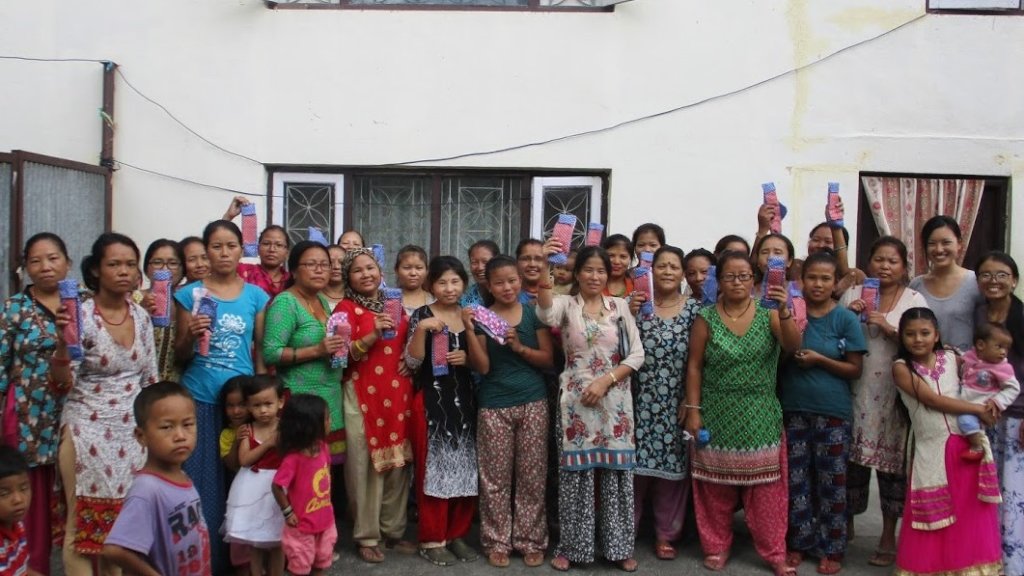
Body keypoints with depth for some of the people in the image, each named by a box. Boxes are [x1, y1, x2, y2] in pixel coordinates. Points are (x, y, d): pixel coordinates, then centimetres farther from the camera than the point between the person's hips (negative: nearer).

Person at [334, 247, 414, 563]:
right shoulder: (346, 308, -1)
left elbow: (409, 343, 27)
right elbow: (343, 354, -10)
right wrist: (374, 334, -22)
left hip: (398, 393, 5)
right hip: (363, 395, -5)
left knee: (398, 463, 9)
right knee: (366, 465, -3)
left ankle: (393, 530, 22)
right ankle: (367, 536, 10)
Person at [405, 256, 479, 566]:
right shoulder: (422, 315, -4)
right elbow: (412, 363, -10)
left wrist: (468, 358, -7)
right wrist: (422, 328, -23)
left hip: (465, 400, 4)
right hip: (431, 401, -4)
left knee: (465, 468, 8)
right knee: (433, 467, -1)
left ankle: (457, 534, 22)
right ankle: (432, 539, 11)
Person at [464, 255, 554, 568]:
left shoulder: (534, 312, 2)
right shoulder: (481, 316, 1)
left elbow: (548, 359, 0)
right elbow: (482, 367, -7)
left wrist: (519, 347, -15)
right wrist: (469, 330, -16)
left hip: (533, 403, 1)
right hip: (494, 406, 0)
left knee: (532, 476, 6)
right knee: (495, 477, 5)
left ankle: (531, 540, 18)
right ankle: (497, 541, 17)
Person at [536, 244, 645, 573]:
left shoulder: (620, 307, 5)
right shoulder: (566, 304, 0)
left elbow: (637, 355, 2)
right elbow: (545, 314, -25)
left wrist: (606, 380, -10)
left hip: (614, 400, 2)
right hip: (576, 400, -1)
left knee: (616, 470, 6)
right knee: (576, 471, 3)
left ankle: (619, 546, 19)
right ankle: (571, 546, 16)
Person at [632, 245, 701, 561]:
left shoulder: (695, 308, 2)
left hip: (676, 404, 1)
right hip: (641, 401, 0)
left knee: (672, 466, 7)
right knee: (634, 463, 2)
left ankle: (666, 534, 22)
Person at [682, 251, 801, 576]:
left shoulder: (768, 314, -1)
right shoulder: (706, 319, -2)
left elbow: (793, 347, -16)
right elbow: (694, 366, -1)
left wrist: (784, 312, -32)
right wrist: (693, 409, -6)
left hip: (760, 417, 0)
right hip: (717, 416, 0)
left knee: (765, 486, 4)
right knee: (716, 486, 8)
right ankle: (717, 547, 24)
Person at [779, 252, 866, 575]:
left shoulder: (846, 319, -3)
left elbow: (855, 369, -2)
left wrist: (819, 360, -16)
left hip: (833, 412, -2)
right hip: (794, 409, 2)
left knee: (831, 483, 5)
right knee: (796, 480, 8)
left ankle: (831, 549, 18)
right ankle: (798, 543, 22)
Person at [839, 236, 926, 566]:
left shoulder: (914, 300, 1)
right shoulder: (853, 295, 6)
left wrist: (889, 328, -18)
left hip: (895, 395, -1)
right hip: (856, 392, 2)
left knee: (891, 461, 2)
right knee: (852, 458, 8)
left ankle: (888, 537, 16)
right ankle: (846, 525, 25)